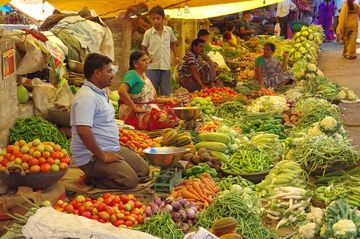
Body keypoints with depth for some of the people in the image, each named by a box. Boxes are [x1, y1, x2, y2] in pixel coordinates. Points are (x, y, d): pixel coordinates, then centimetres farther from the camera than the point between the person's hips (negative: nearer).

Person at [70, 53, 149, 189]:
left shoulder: (101, 93, 13)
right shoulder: (86, 97, -21)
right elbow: (83, 131, -30)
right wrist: (102, 156, -24)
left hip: (112, 149, 11)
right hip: (92, 156, -11)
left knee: (144, 170, 10)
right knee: (130, 181, -20)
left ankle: (96, 176, 12)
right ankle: (91, 179, -2)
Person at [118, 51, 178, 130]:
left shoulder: (143, 75, 19)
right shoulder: (132, 74, -10)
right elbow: (121, 91, -28)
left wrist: (168, 100, 13)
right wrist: (135, 108, -26)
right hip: (133, 114, -10)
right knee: (164, 118, -29)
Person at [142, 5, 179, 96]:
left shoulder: (169, 30, 2)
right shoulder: (148, 33, -3)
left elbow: (173, 43, 17)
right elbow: (144, 48, 7)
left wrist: (176, 56, 11)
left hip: (166, 66, 2)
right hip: (152, 66, -1)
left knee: (166, 92, 7)